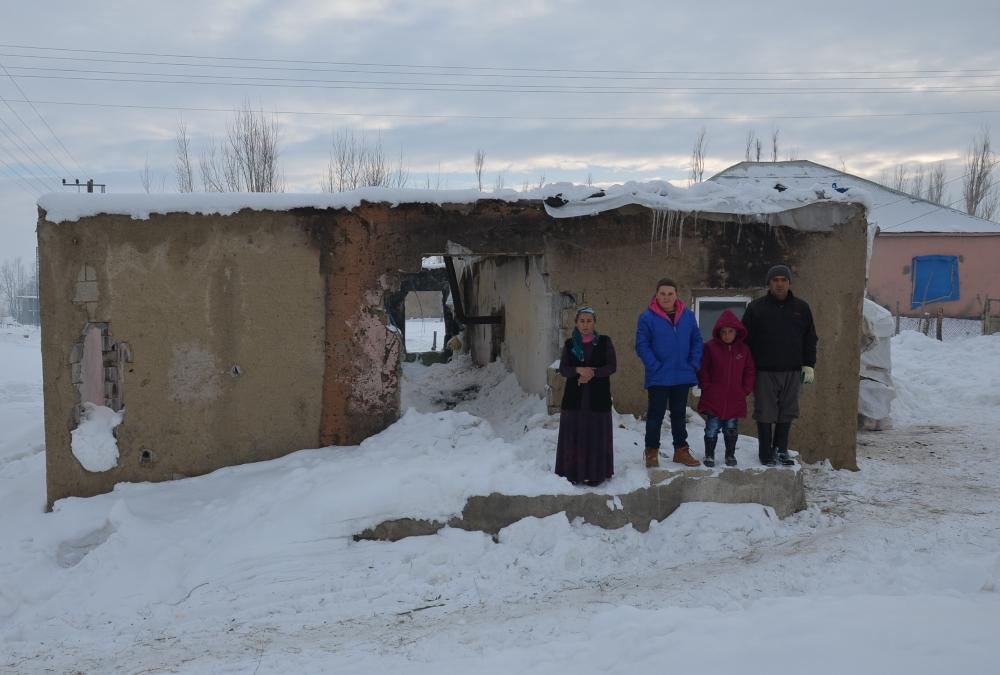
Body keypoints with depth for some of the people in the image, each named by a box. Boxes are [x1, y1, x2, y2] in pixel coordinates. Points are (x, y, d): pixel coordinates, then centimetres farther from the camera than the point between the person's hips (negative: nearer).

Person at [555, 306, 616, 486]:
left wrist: (592, 373, -17)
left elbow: (612, 366, -4)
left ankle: (596, 473, 8)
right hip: (574, 397, 2)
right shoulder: (569, 344, 8)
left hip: (598, 397, -2)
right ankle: (573, 473, 10)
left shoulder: (605, 342, 2)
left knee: (596, 436, 0)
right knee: (574, 436, 1)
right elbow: (562, 369, 2)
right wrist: (579, 370, -16)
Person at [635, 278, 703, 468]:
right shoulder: (647, 317, -10)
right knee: (656, 414, 5)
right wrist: (655, 367, -17)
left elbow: (697, 341, 8)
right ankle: (652, 451, 15)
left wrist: (694, 364, -2)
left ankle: (681, 450, 25)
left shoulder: (688, 316, 2)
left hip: (683, 376, 4)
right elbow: (642, 345, -11)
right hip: (658, 377, -4)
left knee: (679, 414, 15)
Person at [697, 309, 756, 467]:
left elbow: (750, 371, 10)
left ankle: (730, 455, 24)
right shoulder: (710, 347, -5)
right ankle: (709, 455, 14)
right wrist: (706, 387, -7)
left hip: (735, 399, 2)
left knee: (731, 429, 10)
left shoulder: (744, 349, 4)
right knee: (712, 428, 1)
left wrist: (745, 390, 2)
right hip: (713, 398, -2)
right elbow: (702, 369, -1)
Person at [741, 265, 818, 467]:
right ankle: (766, 453, 13)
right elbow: (746, 339, 1)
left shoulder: (801, 308, 8)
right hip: (764, 372, -2)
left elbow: (810, 339, 13)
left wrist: (809, 365, 6)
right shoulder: (756, 308, 0)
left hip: (792, 371, 3)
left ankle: (781, 450, 22)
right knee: (765, 413, 2)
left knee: (787, 413, 9)